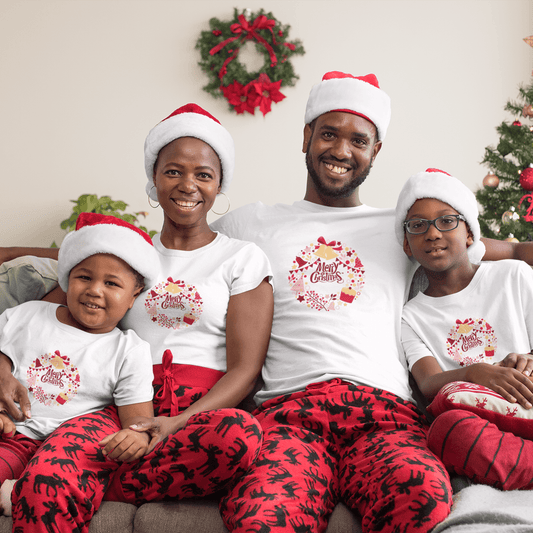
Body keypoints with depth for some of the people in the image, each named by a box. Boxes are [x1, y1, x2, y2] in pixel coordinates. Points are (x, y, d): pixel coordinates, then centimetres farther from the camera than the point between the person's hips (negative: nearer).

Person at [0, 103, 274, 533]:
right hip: (122, 409, -1)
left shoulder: (242, 259, 11)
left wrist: (179, 423, -16)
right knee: (43, 485, -37)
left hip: (205, 411, 2)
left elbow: (245, 370, 1)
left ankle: (92, 485, -23)